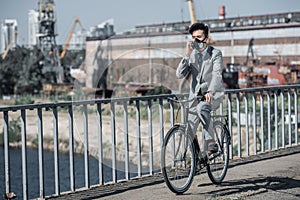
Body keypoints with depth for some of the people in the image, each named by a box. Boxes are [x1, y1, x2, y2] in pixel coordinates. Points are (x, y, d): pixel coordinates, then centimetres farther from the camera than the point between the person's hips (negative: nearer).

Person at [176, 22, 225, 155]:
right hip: (196, 95, 4)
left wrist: (210, 92, -37)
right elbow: (180, 75, -5)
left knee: (202, 108, -37)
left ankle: (211, 144, -29)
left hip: (213, 94, -4)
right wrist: (187, 55, -16)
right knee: (190, 133, 0)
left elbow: (217, 74, -20)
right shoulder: (191, 55, 7)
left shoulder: (215, 53, -5)